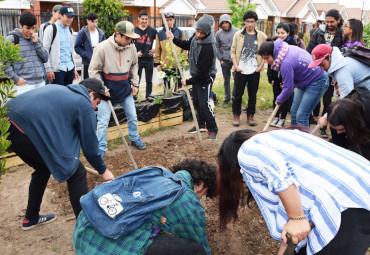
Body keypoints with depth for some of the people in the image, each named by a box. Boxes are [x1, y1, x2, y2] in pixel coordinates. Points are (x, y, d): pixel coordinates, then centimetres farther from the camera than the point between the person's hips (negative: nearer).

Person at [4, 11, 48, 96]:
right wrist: (15, 78, -12)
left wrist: (36, 43, -4)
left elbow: (45, 59, 7)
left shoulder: (36, 39, 13)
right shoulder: (11, 39, -2)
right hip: (24, 85, -5)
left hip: (40, 83, 5)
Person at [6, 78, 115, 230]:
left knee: (43, 169, 31)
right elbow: (90, 145, 8)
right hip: (29, 131, -9)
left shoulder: (60, 90, 28)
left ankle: (31, 218, 44)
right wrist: (103, 170, 23)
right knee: (77, 173, 4)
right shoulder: (85, 105, 4)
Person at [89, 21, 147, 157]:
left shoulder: (131, 47, -5)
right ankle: (101, 148, 12)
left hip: (125, 88, 5)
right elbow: (93, 71, -13)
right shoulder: (102, 48, -19)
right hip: (107, 88, -4)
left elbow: (134, 66, 13)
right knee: (103, 120, -2)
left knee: (132, 116, 13)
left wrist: (135, 84, 8)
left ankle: (134, 139, 36)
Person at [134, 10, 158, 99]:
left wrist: (155, 49, 0)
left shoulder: (152, 31, 3)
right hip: (138, 59, -1)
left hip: (149, 59, 1)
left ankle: (148, 97, 20)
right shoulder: (134, 30, 0)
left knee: (149, 81, 10)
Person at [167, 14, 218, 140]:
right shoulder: (196, 37, -3)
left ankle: (212, 130, 2)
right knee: (196, 101, 17)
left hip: (206, 78, -9)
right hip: (196, 76, 9)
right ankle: (201, 124, 33)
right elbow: (187, 45, 21)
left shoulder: (209, 48, -30)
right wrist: (174, 39, 9)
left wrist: (188, 81, -19)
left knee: (204, 104, -11)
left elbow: (203, 71, -27)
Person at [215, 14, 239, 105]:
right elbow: (217, 47, 9)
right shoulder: (219, 33, 2)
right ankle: (227, 98, 25)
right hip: (225, 60, 2)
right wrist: (220, 59, 3)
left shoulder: (236, 31, -3)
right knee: (226, 80, 12)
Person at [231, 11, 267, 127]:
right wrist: (235, 65, -6)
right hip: (240, 70, -1)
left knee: (253, 95, 8)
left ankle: (250, 115, 21)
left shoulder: (262, 36, 4)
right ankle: (236, 115, 18)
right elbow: (233, 51, 4)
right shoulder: (238, 35, 3)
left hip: (254, 71, 1)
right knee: (238, 94, 5)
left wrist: (261, 66, -3)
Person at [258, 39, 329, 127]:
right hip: (305, 81, 10)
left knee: (301, 116, -14)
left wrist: (279, 100, -6)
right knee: (294, 112, 14)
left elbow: (288, 89, -25)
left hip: (317, 82, -10)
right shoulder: (285, 48, -5)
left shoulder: (286, 63, -32)